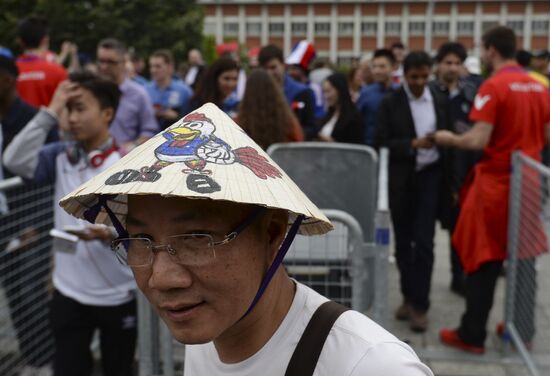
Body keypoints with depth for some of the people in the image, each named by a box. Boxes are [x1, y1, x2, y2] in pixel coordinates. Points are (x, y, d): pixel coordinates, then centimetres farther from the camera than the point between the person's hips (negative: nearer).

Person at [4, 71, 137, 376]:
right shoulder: (60, 155, -1)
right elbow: (15, 161, -17)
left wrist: (109, 234, -32)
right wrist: (50, 111, -16)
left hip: (118, 295, -2)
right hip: (68, 293, 3)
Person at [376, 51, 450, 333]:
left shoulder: (440, 101, 6)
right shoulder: (390, 103, 0)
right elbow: (382, 142, -6)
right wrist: (412, 144, -20)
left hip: (430, 177, 0)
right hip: (401, 179, 0)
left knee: (423, 242, -6)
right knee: (403, 242, 10)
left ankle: (420, 305, 1)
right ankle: (408, 296, 25)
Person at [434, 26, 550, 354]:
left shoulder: (493, 87, -14)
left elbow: (478, 141, -20)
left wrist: (448, 139, -2)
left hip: (497, 183, -6)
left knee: (484, 260, 2)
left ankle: (472, 335, 10)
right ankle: (523, 329, 24)